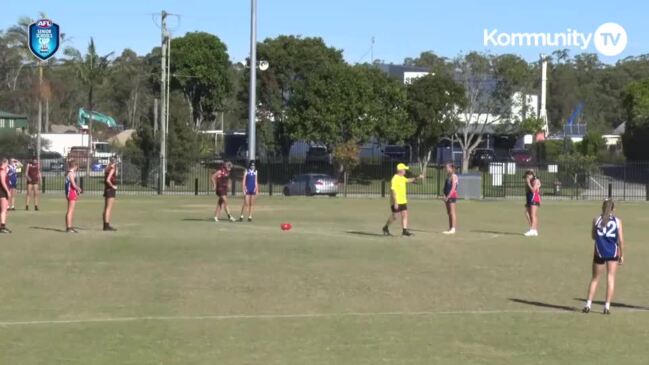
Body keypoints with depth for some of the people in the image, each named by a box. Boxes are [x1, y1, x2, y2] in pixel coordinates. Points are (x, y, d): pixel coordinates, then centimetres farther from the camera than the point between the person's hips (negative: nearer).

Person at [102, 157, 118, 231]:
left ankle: (105, 225, 18)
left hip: (106, 189, 9)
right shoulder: (112, 169, -13)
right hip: (111, 190, -9)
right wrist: (113, 186, -13)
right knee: (109, 208, -8)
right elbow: (108, 180, -24)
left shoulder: (107, 169, 12)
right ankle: (107, 225, -9)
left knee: (106, 208, 12)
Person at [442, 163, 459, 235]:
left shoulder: (454, 176, -9)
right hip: (447, 196, 9)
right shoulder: (448, 176, 16)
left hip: (452, 195, -9)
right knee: (448, 213, 10)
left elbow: (453, 188, -16)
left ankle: (453, 229, -9)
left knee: (452, 212, -8)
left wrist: (448, 196, -19)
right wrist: (445, 195, 5)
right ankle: (450, 228, 14)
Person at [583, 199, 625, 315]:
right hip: (613, 253, -1)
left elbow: (593, 236, 8)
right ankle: (607, 306, 2)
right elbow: (621, 240, -4)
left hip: (600, 252, 1)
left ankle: (588, 304, 6)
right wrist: (622, 255, 4)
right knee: (611, 278, 6)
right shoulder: (617, 221, -2)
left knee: (595, 278, 11)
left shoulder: (596, 220, 1)